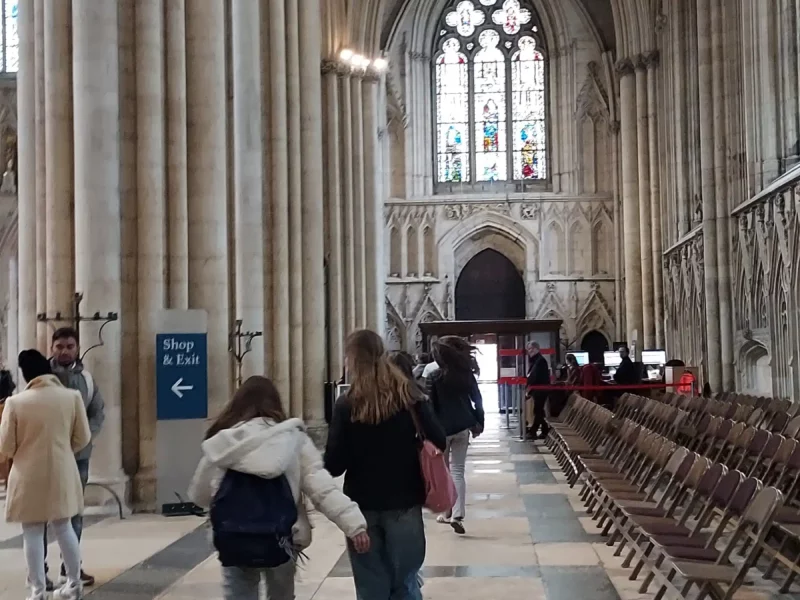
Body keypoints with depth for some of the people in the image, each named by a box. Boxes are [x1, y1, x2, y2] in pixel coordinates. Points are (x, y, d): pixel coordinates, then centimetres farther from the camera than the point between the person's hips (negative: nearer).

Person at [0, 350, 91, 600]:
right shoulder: (72, 396, -7)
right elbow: (83, 438, 0)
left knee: (32, 533, 7)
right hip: (61, 474, 3)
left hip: (29, 477, -3)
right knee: (64, 527, 18)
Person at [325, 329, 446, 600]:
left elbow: (334, 464, -8)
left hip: (362, 504, -1)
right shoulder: (409, 394, -3)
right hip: (404, 503, 1)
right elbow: (438, 442, -8)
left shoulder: (347, 403, -7)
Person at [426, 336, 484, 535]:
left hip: (442, 429, -3)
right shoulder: (467, 374, 1)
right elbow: (477, 400, 4)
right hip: (462, 427, 3)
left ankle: (447, 513, 19)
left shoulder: (435, 377, -10)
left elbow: (431, 406, -9)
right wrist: (478, 423, 13)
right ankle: (457, 515, -10)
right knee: (458, 471, 2)